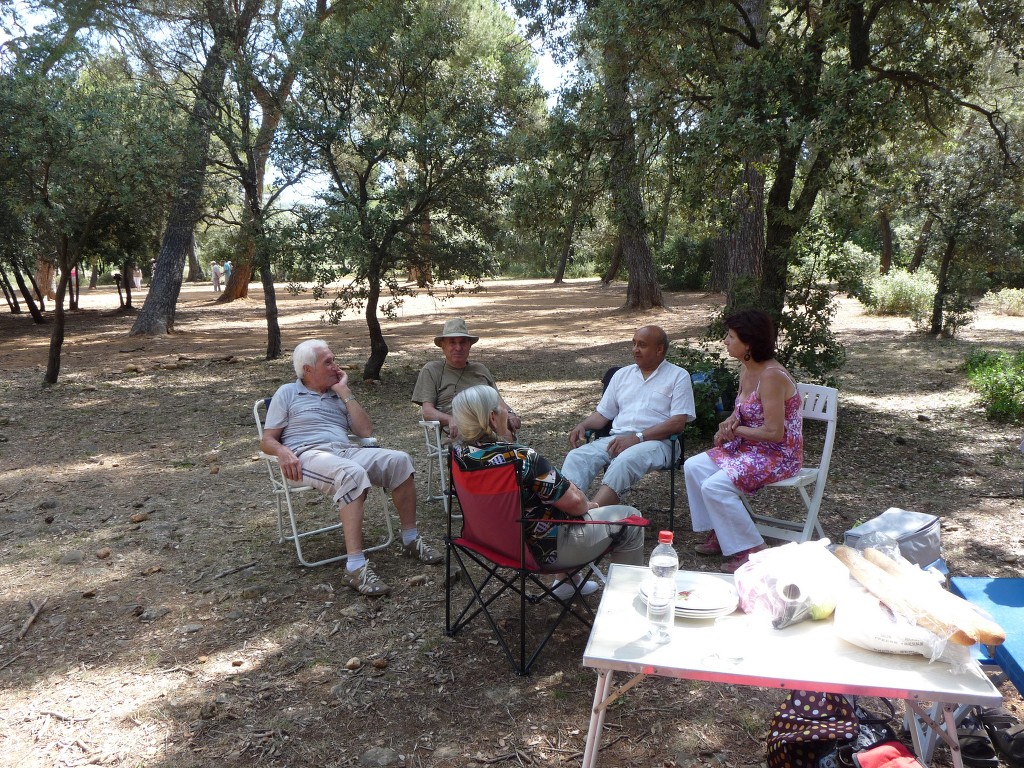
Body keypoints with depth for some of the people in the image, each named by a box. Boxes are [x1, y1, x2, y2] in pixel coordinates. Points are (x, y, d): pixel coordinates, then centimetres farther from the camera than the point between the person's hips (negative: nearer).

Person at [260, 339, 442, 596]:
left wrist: (344, 392, 10)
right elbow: (267, 440, 7)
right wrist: (283, 452, -17)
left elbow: (366, 430, 12)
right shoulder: (287, 393, 14)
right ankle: (355, 566, -44)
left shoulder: (338, 395, 26)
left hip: (346, 450, 5)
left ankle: (410, 540, -7)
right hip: (308, 454, -5)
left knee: (399, 460, -19)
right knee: (353, 474, -38)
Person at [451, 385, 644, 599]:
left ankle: (566, 581, 38)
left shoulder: (459, 452, -7)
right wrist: (587, 505, -3)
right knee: (629, 518, 6)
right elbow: (573, 502, -21)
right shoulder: (520, 458, -31)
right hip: (541, 549, -9)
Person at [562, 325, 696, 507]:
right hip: (616, 438, 5)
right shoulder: (622, 374, 23)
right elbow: (603, 413, 24)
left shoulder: (678, 376, 6)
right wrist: (582, 425, 1)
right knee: (577, 457, -24)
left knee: (624, 461, -38)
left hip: (655, 441, -5)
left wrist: (637, 437, -16)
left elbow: (678, 422, -5)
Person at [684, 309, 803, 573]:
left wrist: (735, 431, -14)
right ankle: (718, 534, 10)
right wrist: (731, 421, -2)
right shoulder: (746, 368, 4)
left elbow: (774, 433, -26)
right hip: (750, 447, 10)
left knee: (714, 486, -23)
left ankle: (752, 550, -8)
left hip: (779, 455, -10)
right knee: (693, 466, -1)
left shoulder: (772, 376, -25)